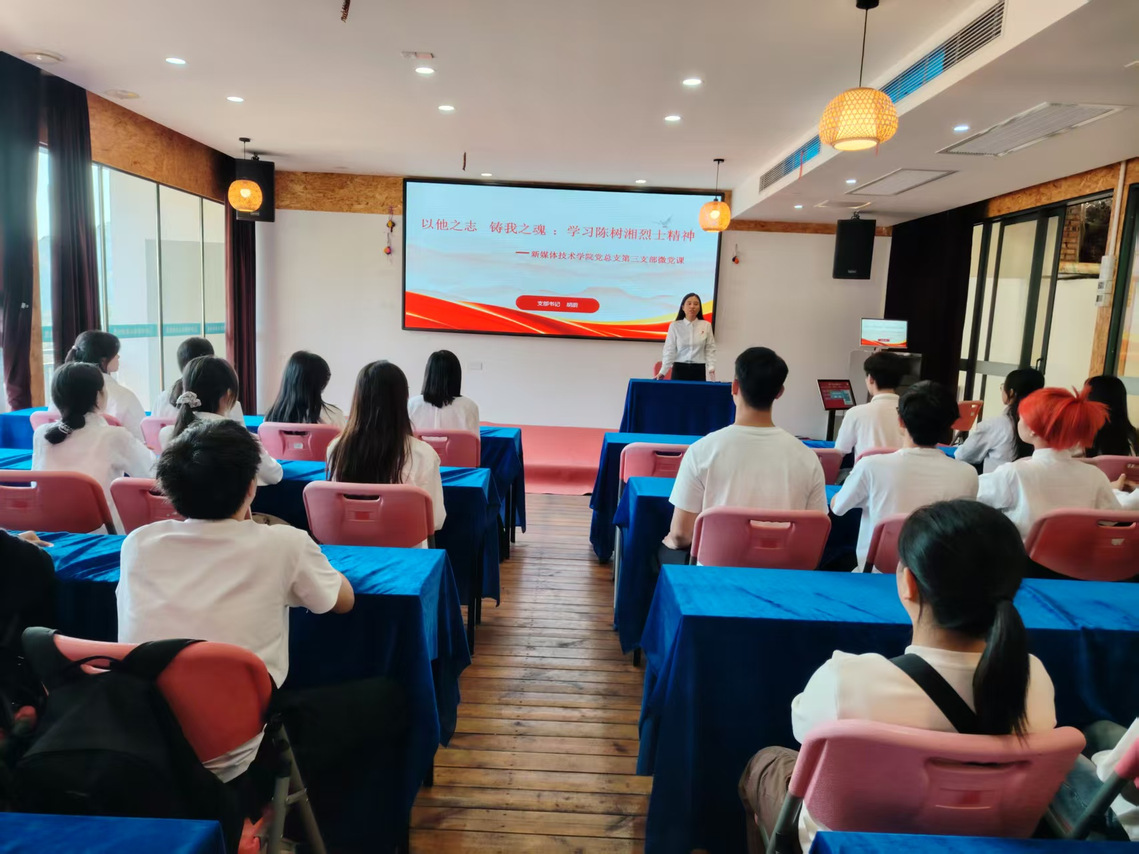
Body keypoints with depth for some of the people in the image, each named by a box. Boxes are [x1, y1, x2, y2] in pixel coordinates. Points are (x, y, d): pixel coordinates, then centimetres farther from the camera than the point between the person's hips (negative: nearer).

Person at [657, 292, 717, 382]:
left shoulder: (706, 326, 4)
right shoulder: (674, 326, 1)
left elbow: (710, 350, 4)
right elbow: (669, 350, -2)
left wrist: (711, 368, -11)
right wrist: (663, 371, -12)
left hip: (699, 370, 1)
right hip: (680, 369, -1)